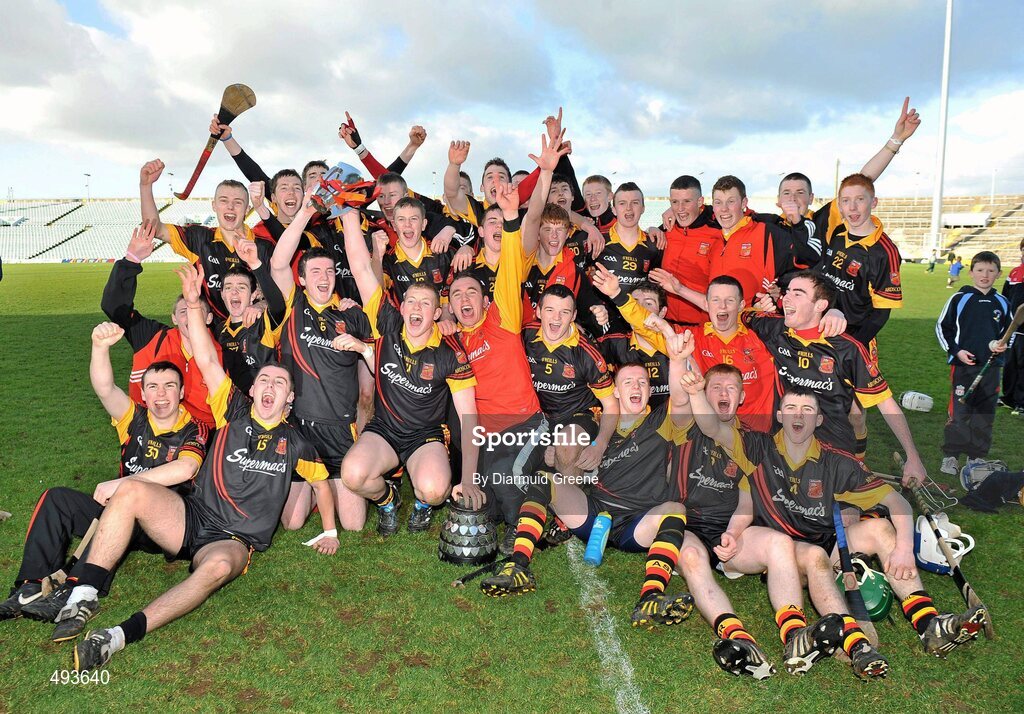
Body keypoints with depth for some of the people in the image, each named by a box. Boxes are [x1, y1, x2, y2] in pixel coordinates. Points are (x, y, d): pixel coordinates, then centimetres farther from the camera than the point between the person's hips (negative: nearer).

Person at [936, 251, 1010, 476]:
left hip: (991, 367, 4)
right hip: (963, 365, -4)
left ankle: (976, 456, 20)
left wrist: (1003, 345, 0)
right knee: (958, 413, -4)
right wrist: (955, 351, -9)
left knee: (985, 415, 8)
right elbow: (941, 327, 1)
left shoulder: (1002, 303, 9)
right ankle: (951, 456, 7)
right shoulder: (959, 299, -2)